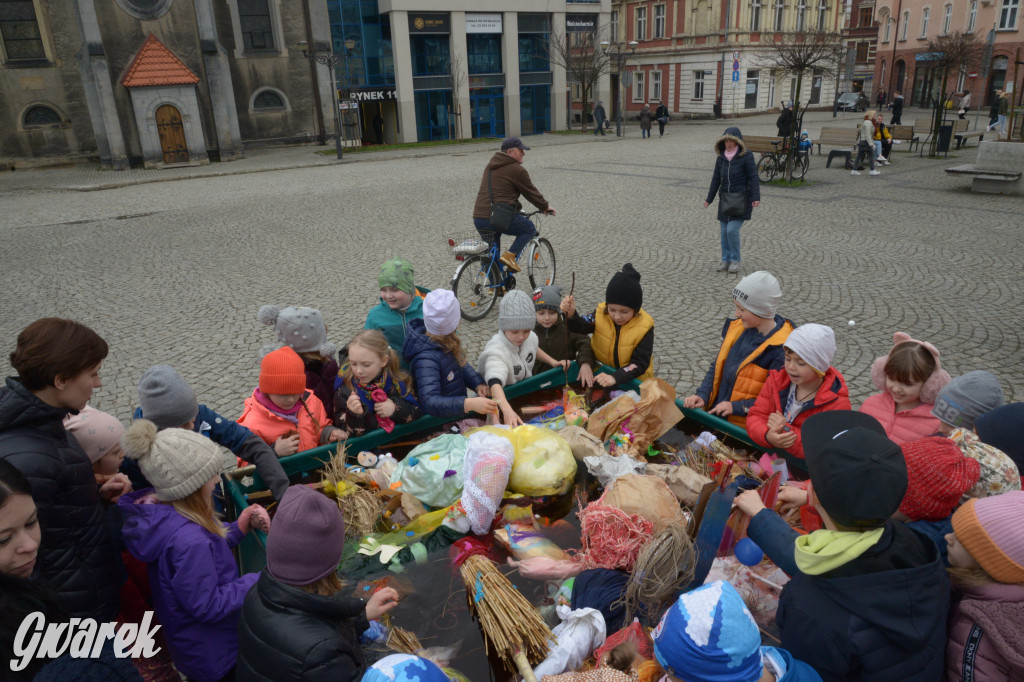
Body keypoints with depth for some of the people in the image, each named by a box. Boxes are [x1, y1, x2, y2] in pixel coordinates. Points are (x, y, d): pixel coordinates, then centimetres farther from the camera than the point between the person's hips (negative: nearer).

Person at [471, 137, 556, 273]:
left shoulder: (490, 166, 21)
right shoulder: (517, 170, -5)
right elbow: (531, 192, 3)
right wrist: (545, 207, 19)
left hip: (478, 217, 8)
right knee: (530, 229, 15)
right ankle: (510, 255, -1)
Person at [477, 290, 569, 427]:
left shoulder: (530, 337, -9)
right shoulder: (496, 351, -34)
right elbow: (495, 383, -52)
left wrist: (553, 362, 4)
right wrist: (508, 411, -67)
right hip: (503, 396, -7)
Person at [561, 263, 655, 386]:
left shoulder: (644, 327, -17)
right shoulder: (601, 314, -10)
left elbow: (640, 363, -20)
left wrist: (615, 377, -35)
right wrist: (570, 314, -43)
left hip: (632, 381, -1)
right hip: (601, 374, 2)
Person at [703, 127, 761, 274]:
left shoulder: (746, 157, -6)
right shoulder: (721, 157, 8)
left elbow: (753, 178, -8)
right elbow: (716, 179, 14)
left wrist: (756, 197, -16)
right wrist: (709, 198, 12)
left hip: (741, 200, -5)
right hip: (725, 199, 5)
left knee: (732, 230, -13)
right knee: (724, 231, 6)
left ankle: (735, 260, 5)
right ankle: (726, 260, 19)